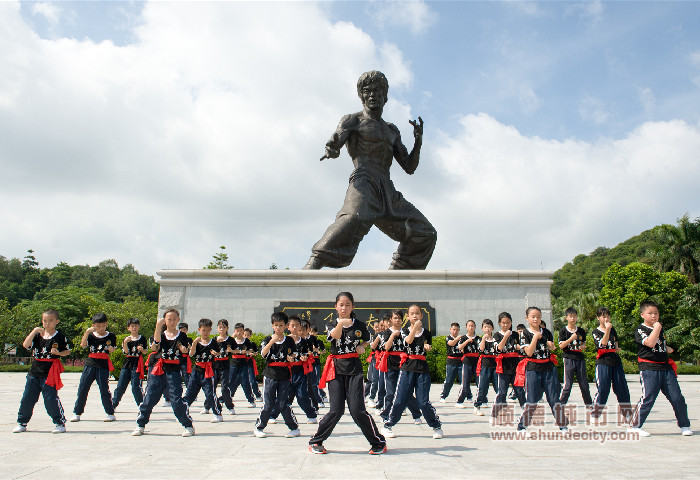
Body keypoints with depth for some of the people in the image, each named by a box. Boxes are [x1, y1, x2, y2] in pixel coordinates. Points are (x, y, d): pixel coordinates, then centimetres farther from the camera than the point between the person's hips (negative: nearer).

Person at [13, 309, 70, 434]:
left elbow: (67, 351, 3)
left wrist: (58, 353, -16)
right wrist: (34, 331, -16)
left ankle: (60, 423, 4)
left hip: (50, 373, -5)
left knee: (51, 399, -7)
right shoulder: (37, 335, 7)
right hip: (34, 372, 5)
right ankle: (21, 423, 28)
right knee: (27, 398, 11)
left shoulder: (59, 337, -2)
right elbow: (25, 345, -9)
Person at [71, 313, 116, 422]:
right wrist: (87, 332, -21)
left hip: (103, 366, -2)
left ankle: (111, 413, 6)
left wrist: (110, 348, -21)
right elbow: (83, 345, -10)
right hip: (90, 365, 2)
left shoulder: (111, 336, 6)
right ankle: (77, 413, 16)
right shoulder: (90, 335, 7)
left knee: (104, 390, -3)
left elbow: (112, 350, 2)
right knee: (82, 389, 3)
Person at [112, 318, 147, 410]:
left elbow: (145, 351, 8)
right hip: (127, 364, 3)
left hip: (137, 364, -3)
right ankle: (113, 404, 22)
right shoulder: (126, 339, 7)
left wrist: (141, 349, -13)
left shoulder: (142, 338, 4)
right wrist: (125, 343, -21)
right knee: (120, 386, 8)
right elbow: (126, 352, -6)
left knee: (135, 387, -8)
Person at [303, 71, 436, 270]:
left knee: (425, 233, 4)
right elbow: (335, 143, -8)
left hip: (387, 192, 7)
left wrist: (418, 141, 3)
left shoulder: (392, 131, 27)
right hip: (363, 183, -7)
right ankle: (313, 265, -50)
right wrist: (331, 150, -33)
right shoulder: (352, 120, 12)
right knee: (355, 218, -39)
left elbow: (409, 167, 20)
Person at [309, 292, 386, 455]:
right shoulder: (332, 325, 1)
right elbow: (334, 336, -23)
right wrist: (341, 324, -44)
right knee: (336, 410, -3)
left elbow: (366, 340, 23)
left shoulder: (359, 325, 4)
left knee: (357, 409, -6)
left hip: (354, 369, 0)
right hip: (336, 369, 0)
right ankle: (315, 441, 17)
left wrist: (361, 347, 1)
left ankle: (379, 442, 12)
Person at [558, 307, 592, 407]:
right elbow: (561, 346, -7)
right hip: (569, 359, -4)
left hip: (580, 359, 4)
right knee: (568, 384, -4)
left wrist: (583, 346, -2)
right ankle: (561, 403, 5)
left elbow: (584, 343, 21)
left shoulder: (581, 331, 11)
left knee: (584, 382, 8)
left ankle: (589, 403, 22)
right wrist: (571, 338, -18)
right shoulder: (563, 331, -1)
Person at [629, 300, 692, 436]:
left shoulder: (660, 328, 18)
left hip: (666, 367, 7)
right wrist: (657, 327, -16)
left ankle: (684, 425, 22)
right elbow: (650, 343, -23)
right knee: (648, 398, -11)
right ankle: (634, 425, 0)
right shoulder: (640, 329, -5)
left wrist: (667, 349, 13)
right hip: (649, 369, -7)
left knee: (677, 397, 4)